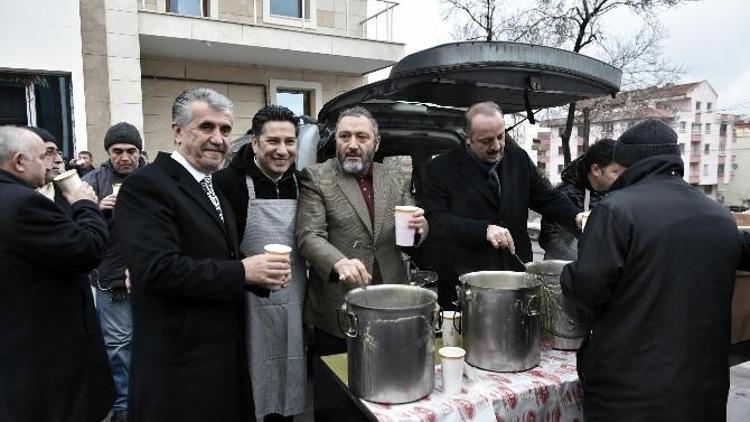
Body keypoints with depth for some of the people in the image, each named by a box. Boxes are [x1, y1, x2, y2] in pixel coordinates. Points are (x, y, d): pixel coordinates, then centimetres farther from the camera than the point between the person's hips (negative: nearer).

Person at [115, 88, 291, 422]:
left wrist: (261, 274, -2)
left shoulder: (212, 187, 13)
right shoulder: (146, 186, -15)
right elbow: (157, 269, -26)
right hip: (180, 363, -8)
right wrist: (243, 271, -22)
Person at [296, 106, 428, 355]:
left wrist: (418, 227, -12)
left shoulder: (396, 179, 9)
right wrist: (339, 263, -30)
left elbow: (412, 235, 12)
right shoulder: (316, 178, -3)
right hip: (337, 310, -3)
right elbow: (308, 235, -11)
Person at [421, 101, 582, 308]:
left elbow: (547, 198, 11)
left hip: (516, 276, 4)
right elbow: (436, 222, -15)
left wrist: (576, 217, -7)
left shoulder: (518, 158, 6)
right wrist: (484, 229, -26)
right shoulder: (440, 169, -8)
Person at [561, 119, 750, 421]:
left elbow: (585, 294, -17)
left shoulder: (617, 208, -17)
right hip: (704, 387, 6)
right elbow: (713, 303, 15)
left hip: (630, 390, -6)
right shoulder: (722, 218, 5)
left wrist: (570, 293, 5)